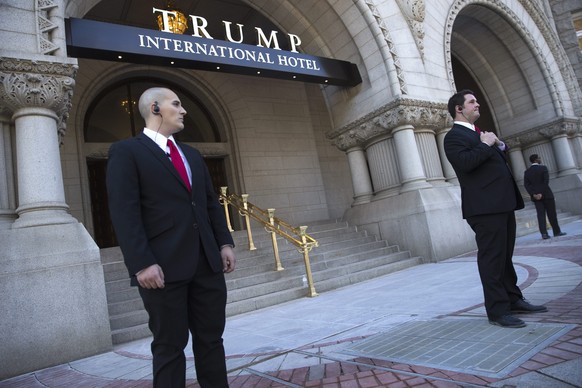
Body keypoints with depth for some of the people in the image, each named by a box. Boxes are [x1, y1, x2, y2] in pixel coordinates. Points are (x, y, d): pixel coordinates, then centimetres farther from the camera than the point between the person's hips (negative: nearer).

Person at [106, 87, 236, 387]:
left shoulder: (192, 155, 19)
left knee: (211, 338, 13)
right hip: (163, 267, -6)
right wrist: (141, 263, -18)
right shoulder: (126, 151, -1)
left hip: (207, 263, 6)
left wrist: (224, 242, 8)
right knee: (169, 345, 6)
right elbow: (124, 213, -11)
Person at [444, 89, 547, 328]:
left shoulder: (478, 134, 23)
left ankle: (514, 299, 27)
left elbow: (498, 159, 31)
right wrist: (486, 145, -12)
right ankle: (497, 310, 2)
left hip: (503, 204, 10)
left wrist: (499, 144, 12)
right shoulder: (454, 136, -7)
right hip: (485, 207, -9)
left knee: (505, 256, 16)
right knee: (491, 258, -5)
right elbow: (464, 162, -24)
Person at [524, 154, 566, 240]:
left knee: (541, 215, 0)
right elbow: (546, 181, -14)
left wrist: (534, 194, -10)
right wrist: (542, 193, -15)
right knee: (552, 214, 7)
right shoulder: (543, 168, -4)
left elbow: (526, 184, -4)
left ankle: (544, 233, -9)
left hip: (535, 197, 3)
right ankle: (557, 231, 17)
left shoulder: (527, 172, 6)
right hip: (546, 194, -3)